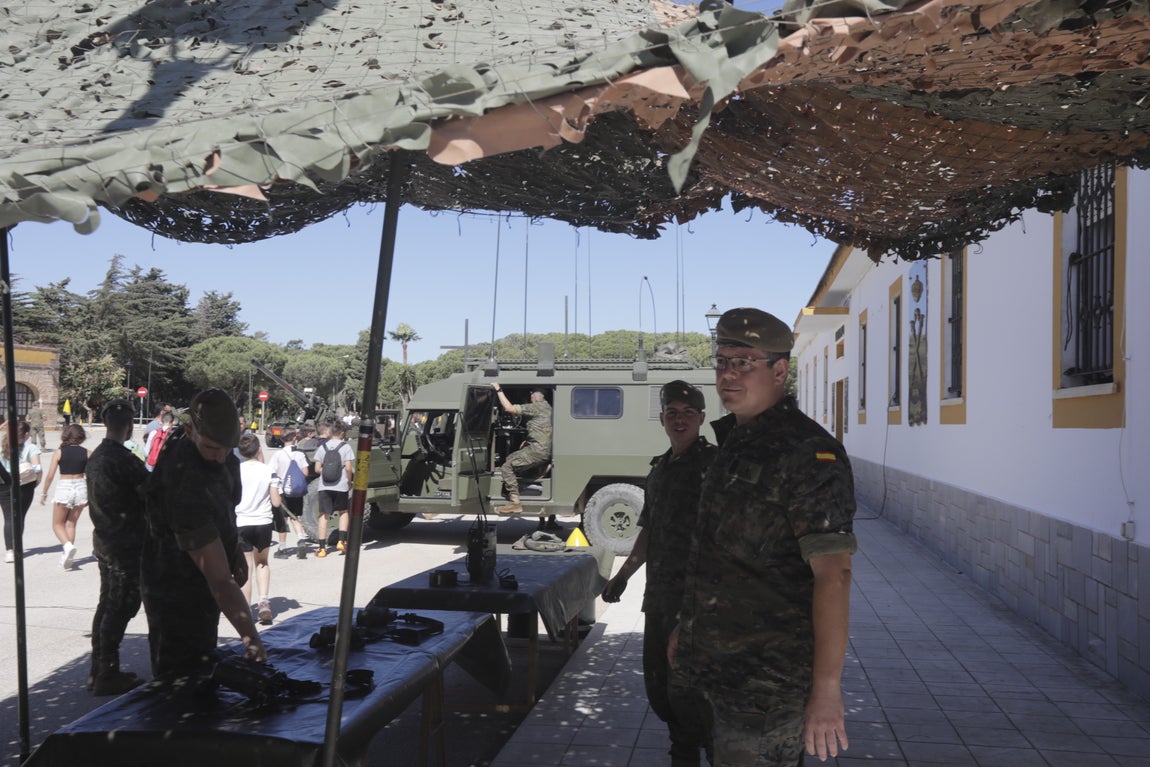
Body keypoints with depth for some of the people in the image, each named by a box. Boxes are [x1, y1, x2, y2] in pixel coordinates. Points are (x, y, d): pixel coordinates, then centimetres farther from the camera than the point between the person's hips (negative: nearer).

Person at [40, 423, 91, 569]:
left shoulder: (59, 453, -4)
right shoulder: (86, 453, -1)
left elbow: (50, 476, -5)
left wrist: (44, 493, 7)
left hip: (64, 488, -2)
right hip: (81, 487, 2)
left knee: (58, 524, 11)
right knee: (71, 523, 14)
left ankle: (67, 545, -16)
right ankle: (67, 557, 10)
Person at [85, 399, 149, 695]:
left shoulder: (95, 457, 9)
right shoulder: (125, 460, -21)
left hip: (103, 540, 9)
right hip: (127, 544, -9)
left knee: (107, 604, 17)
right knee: (120, 608, -3)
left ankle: (98, 670, 25)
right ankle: (107, 675, 3)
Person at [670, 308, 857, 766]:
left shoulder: (808, 453, -18)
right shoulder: (735, 444, 11)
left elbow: (833, 574, -23)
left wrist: (826, 689, -26)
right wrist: (686, 629, 22)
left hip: (769, 682, -9)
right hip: (722, 669, 9)